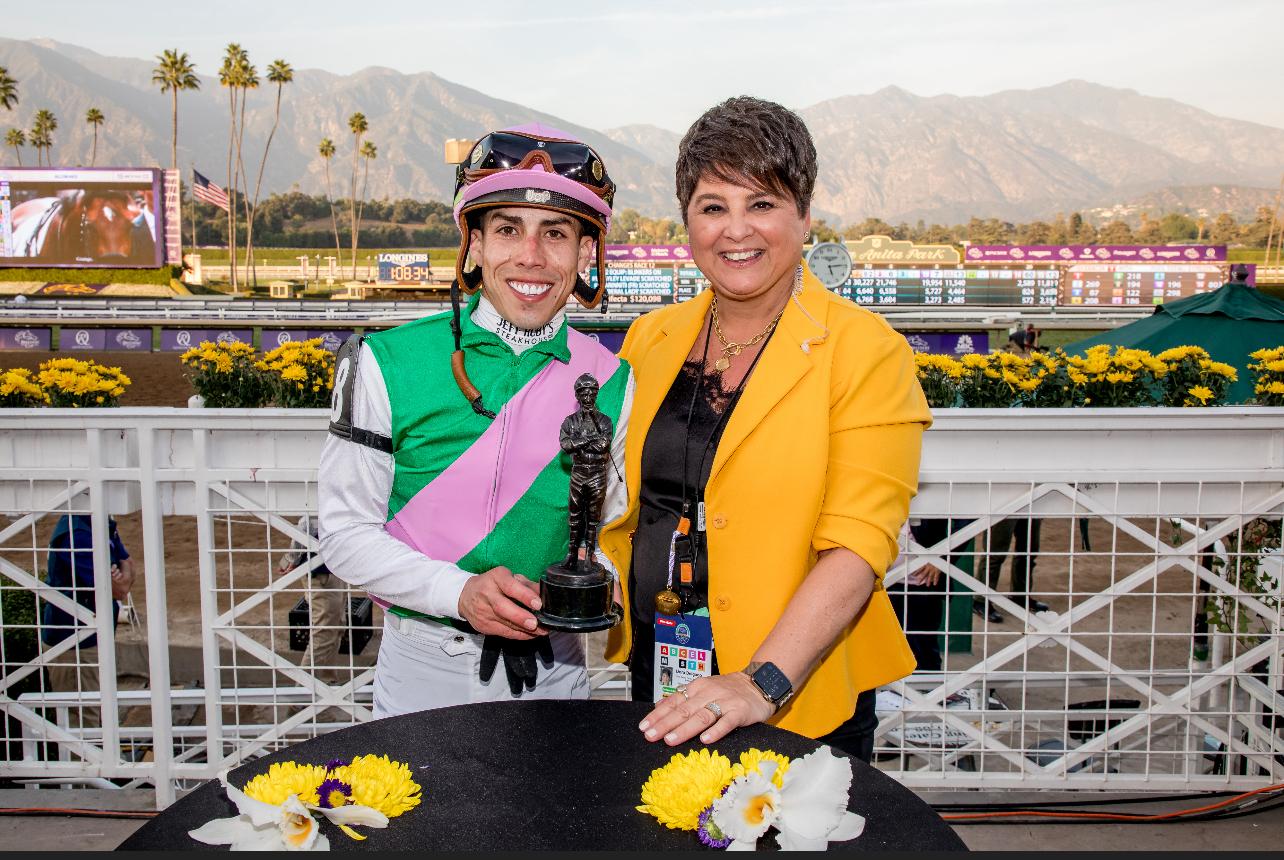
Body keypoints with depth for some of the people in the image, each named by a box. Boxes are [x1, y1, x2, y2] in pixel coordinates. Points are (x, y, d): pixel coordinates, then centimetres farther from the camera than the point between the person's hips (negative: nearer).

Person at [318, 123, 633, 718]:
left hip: (553, 670, 2)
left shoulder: (610, 383, -4)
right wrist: (459, 592, -22)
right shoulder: (386, 366, -10)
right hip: (424, 673, -2)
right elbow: (345, 534, -8)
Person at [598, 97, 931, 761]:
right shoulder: (650, 339, 3)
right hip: (657, 670, 5)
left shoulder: (867, 353, -12)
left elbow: (857, 546, -18)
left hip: (801, 696, -4)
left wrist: (765, 681, -26)